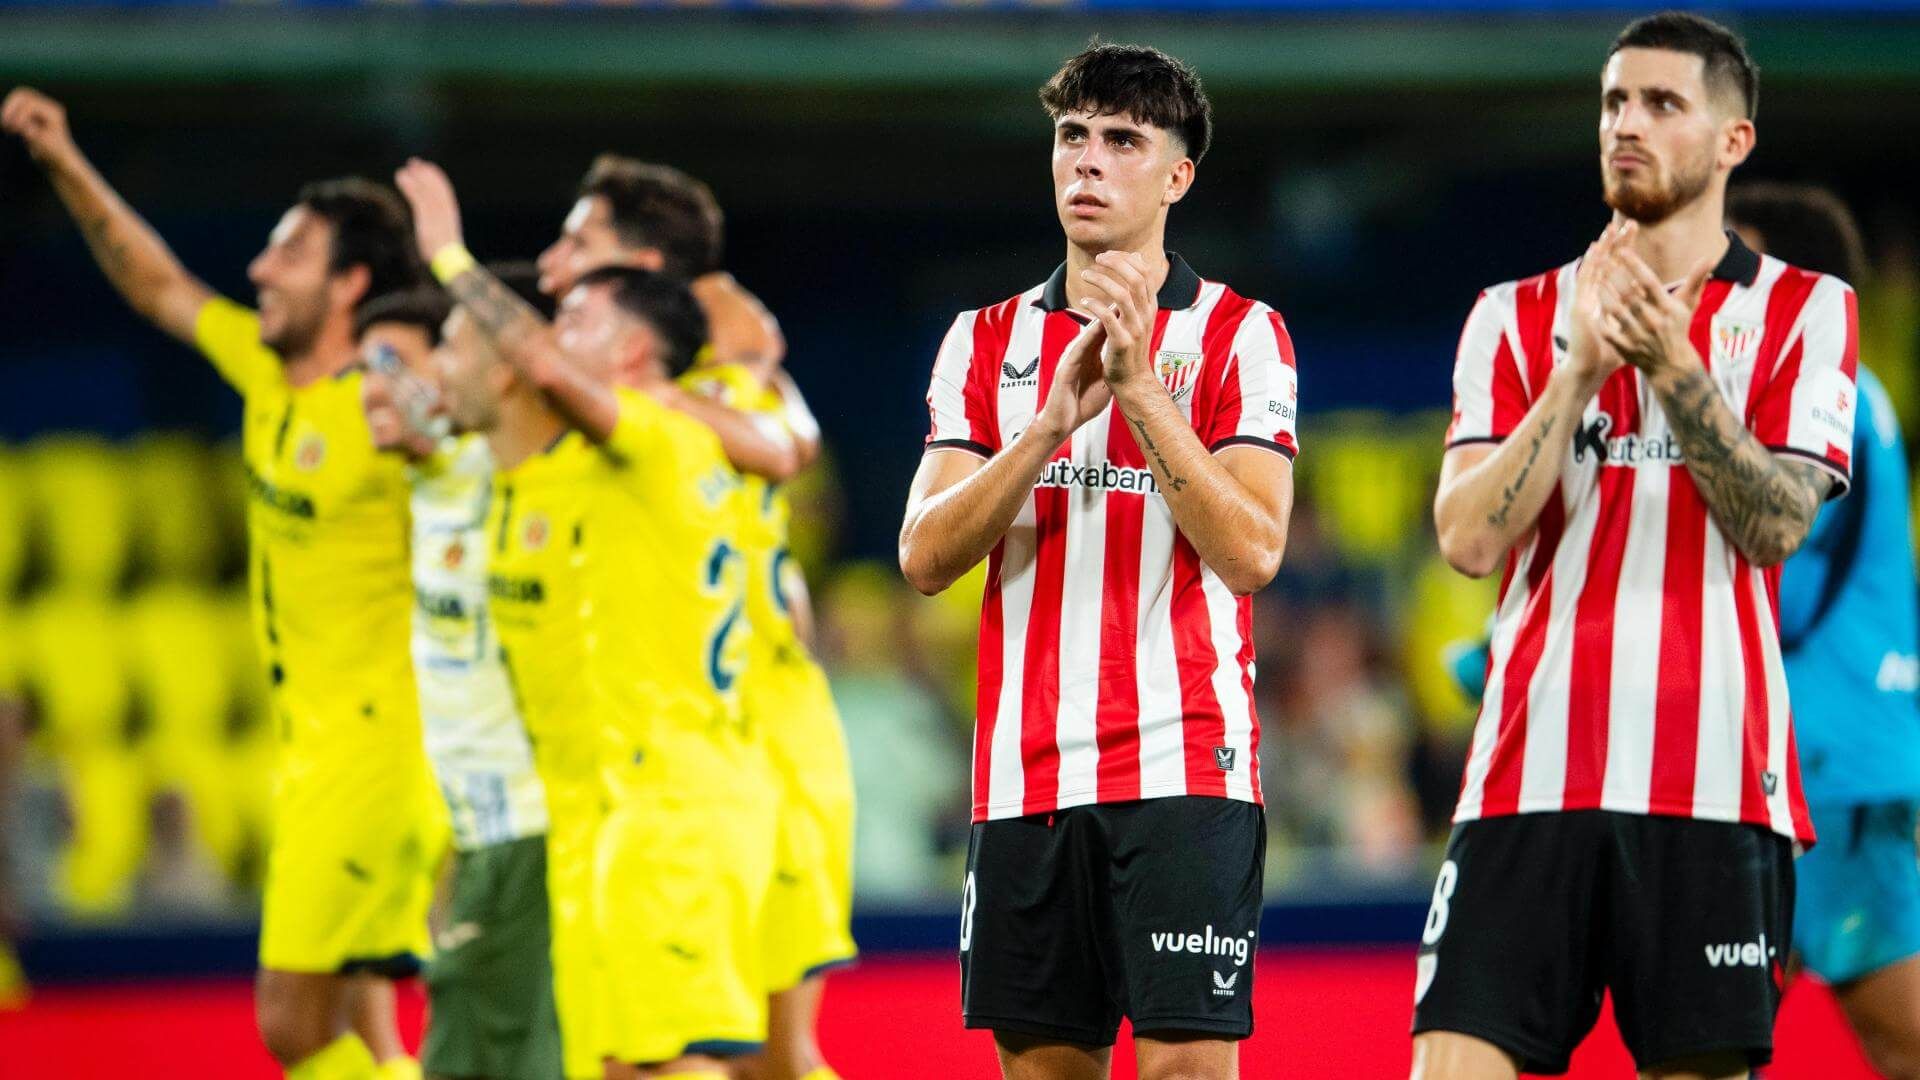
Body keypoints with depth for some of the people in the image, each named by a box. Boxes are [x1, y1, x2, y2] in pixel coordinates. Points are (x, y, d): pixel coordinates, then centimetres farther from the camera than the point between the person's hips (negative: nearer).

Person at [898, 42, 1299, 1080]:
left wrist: (1141, 386, -17)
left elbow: (1251, 552, -11)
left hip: (1183, 767, -4)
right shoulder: (987, 341, 12)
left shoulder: (1238, 334, 1)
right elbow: (926, 556, 1)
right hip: (1025, 780, 4)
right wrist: (1053, 421, -13)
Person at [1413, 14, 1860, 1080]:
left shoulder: (1805, 311, 7)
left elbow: (1774, 528, -6)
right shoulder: (1516, 315, 12)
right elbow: (1469, 538, 0)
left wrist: (1671, 364, -15)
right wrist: (1582, 365, -8)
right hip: (1530, 777, 2)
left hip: (1714, 781, -2)